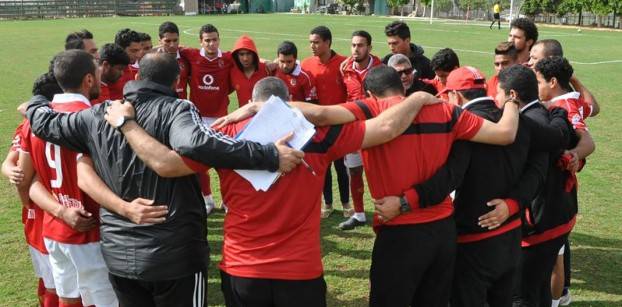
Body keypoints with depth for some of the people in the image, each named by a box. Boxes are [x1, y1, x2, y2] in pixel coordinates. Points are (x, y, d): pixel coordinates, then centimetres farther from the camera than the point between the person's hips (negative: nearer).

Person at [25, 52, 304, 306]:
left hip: (117, 254, 5)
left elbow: (44, 123, 16)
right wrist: (270, 157, -34)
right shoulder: (176, 110, -15)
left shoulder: (97, 116, 2)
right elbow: (197, 143, -36)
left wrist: (36, 103, 39)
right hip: (175, 254, -4)